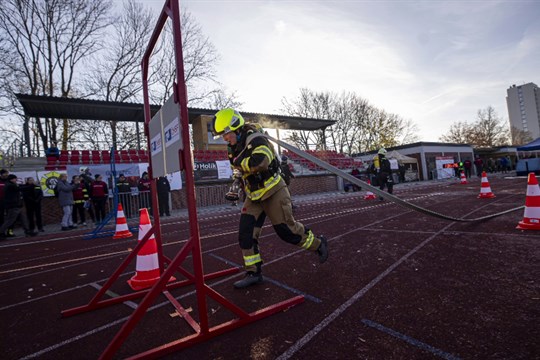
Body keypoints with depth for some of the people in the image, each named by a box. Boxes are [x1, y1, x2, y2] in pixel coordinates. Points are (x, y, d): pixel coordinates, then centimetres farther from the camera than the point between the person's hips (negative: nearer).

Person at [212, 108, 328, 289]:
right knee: (246, 234, 0)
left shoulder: (255, 140, -21)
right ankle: (253, 273, 14)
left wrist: (238, 162, -27)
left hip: (273, 192, -8)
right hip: (254, 196, 8)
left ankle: (318, 244, 26)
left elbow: (261, 161, -42)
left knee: (286, 229, 0)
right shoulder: (236, 147, 6)